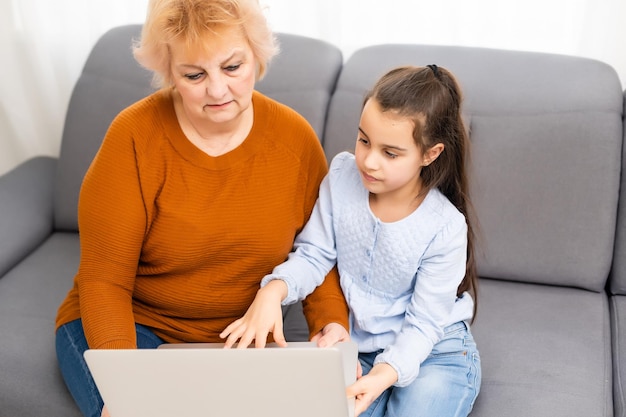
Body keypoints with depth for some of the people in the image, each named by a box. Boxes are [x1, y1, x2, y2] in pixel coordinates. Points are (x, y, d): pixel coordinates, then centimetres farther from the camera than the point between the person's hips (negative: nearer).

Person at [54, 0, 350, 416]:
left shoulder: (295, 137, -6)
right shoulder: (134, 136, -15)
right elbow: (104, 280, -13)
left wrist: (332, 324, -15)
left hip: (241, 336, 3)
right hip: (133, 324, -2)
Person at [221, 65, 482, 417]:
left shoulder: (445, 227, -20)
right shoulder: (343, 175, -11)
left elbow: (423, 322, -15)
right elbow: (314, 255, -6)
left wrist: (383, 376, -32)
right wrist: (273, 292, -27)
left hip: (433, 351, -2)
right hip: (356, 345, 3)